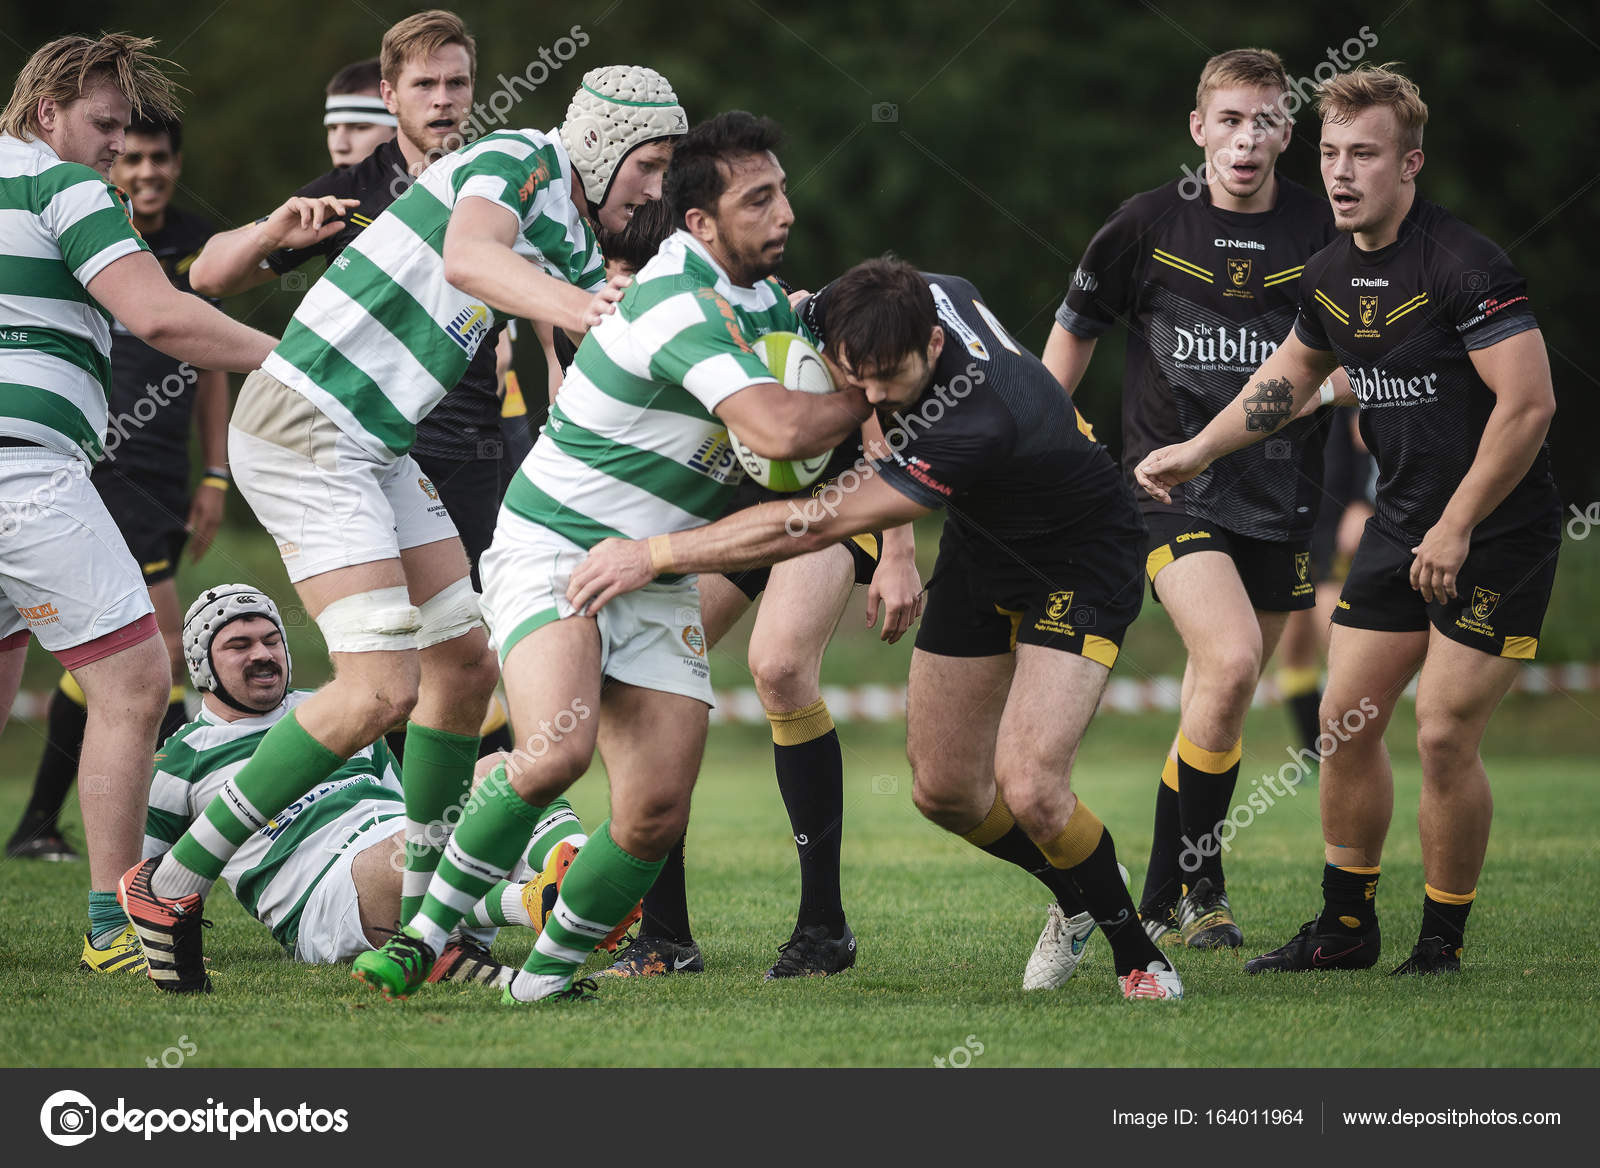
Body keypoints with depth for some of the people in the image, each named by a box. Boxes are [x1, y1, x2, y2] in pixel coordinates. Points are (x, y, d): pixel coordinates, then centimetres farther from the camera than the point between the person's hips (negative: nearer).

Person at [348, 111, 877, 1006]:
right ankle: (431, 926, -14)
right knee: (558, 749, -32)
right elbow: (780, 430, -33)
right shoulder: (679, 307, -23)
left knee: (656, 816, -6)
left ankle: (546, 976, 14)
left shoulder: (765, 300, 8)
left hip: (658, 587, 8)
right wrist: (869, 395, -14)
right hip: (552, 554, -8)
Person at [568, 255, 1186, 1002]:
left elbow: (814, 527, -39)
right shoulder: (925, 296, -21)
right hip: (980, 546, 8)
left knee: (1027, 786, -22)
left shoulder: (978, 422, -41)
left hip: (1076, 566, -8)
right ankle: (1076, 894, 34)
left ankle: (1138, 956, 2)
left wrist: (655, 554, -36)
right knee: (943, 792, 7)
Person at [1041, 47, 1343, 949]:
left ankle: (1162, 902, 24)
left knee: (1221, 705, 8)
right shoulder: (1148, 225, -3)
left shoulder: (1323, 232, 0)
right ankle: (1204, 886, -9)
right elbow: (1074, 332, 12)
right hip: (1174, 491, -3)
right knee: (1230, 661, -22)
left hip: (1282, 498, 3)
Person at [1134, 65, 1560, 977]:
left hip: (1498, 534, -8)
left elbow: (1530, 403, -25)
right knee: (1347, 722, 7)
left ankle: (1444, 945, 5)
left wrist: (1456, 528, -22)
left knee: (1445, 738, -10)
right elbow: (1293, 372, 24)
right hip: (1403, 521, 8)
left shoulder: (1464, 266, -22)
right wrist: (1198, 450, 21)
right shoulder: (1330, 275, 4)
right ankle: (1346, 927, 22)